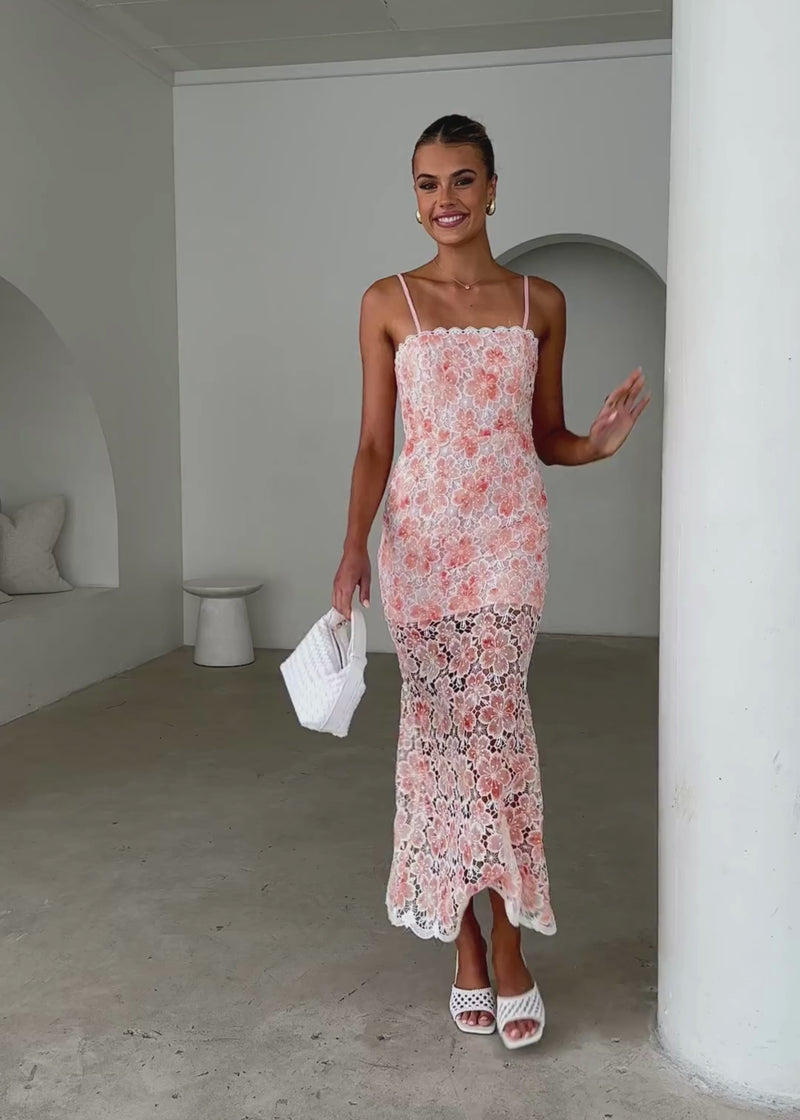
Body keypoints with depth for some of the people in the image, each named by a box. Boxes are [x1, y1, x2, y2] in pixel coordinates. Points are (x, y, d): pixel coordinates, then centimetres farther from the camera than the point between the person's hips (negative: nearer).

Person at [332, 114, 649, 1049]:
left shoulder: (541, 302, 8)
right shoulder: (387, 303, 5)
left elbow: (546, 439, 12)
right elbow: (373, 443, 2)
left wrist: (599, 443, -10)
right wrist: (355, 545, -11)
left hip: (506, 538, 0)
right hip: (419, 540, 0)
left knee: (490, 719, -10)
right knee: (439, 727, 2)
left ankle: (499, 946, 5)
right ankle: (476, 950, 16)